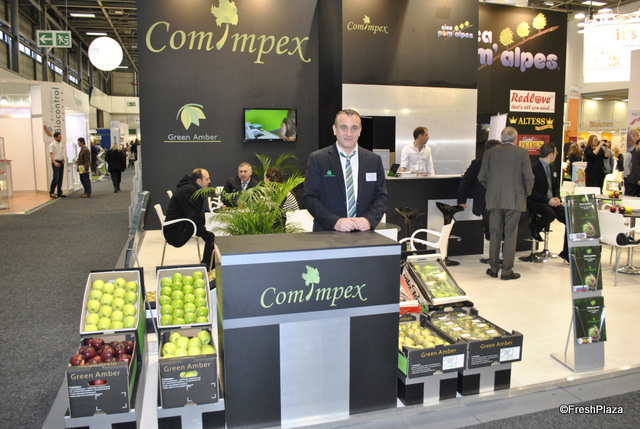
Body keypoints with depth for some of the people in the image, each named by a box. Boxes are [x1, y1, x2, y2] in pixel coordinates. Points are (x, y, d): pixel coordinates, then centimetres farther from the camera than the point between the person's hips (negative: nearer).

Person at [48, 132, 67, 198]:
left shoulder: (61, 144, 14)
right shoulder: (52, 145, -8)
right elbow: (51, 154, -15)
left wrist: (63, 159, 6)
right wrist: (55, 163, -26)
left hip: (61, 162, 7)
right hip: (55, 162, -7)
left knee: (60, 178, 8)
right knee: (56, 177, -11)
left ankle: (59, 192, 14)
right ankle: (51, 192, -3)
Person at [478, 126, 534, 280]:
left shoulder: (489, 153, 4)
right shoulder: (522, 153, -3)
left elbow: (481, 177, 4)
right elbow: (529, 177, -6)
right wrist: (526, 193, 10)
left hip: (494, 200, 2)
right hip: (514, 200, -2)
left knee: (494, 234, 10)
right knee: (510, 235, 4)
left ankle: (493, 268, 16)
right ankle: (507, 270, 7)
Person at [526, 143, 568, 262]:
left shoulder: (552, 167, 14)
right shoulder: (534, 168, -13)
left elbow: (556, 186, 21)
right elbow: (532, 192, -17)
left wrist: (557, 197, 1)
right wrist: (548, 201, -20)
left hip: (551, 201, 8)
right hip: (536, 202, -8)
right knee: (550, 214, -37)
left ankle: (566, 252, 4)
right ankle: (533, 228, -5)